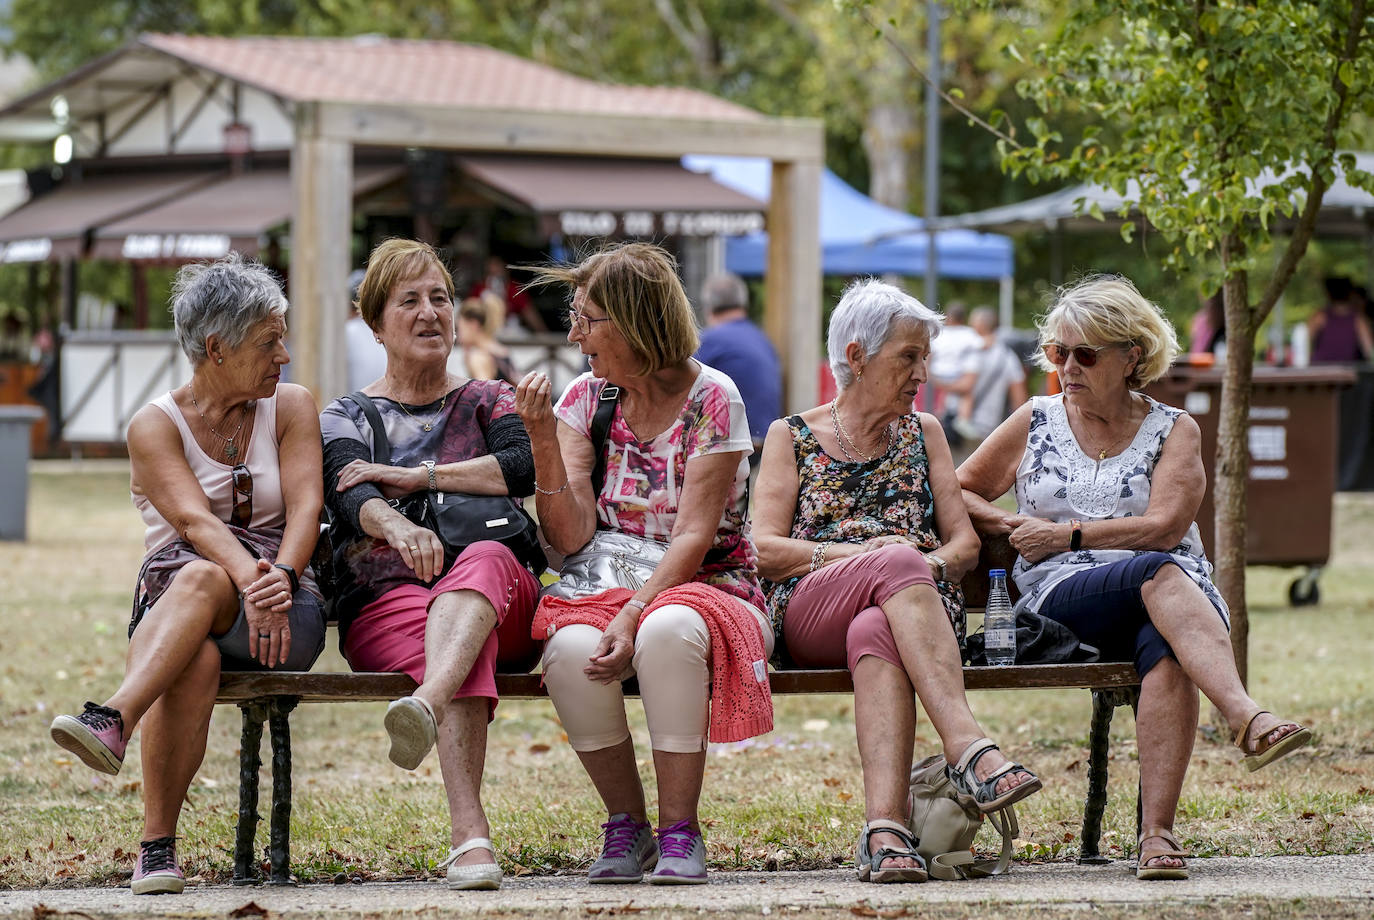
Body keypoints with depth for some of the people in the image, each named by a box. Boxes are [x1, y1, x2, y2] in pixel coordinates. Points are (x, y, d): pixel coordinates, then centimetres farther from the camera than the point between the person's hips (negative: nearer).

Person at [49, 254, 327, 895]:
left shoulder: (290, 408, 11)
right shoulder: (156, 426, 3)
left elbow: (305, 506, -5)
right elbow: (193, 519, -15)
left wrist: (280, 576, -27)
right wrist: (250, 579, -36)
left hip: (287, 610, 0)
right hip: (171, 602, 0)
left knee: (202, 581, -36)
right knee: (195, 661, -38)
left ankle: (112, 721, -58)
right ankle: (157, 846, -41)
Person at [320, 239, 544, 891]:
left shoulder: (487, 401, 23)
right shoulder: (345, 419, 20)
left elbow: (523, 466, 0)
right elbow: (349, 496, -3)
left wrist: (412, 476, -5)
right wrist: (396, 525, -28)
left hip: (504, 603, 1)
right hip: (383, 603, -1)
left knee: (485, 560, -38)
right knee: (457, 641, -38)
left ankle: (427, 703, -69)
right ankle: (469, 837, -59)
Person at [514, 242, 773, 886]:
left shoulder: (711, 399, -6)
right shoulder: (586, 399, 6)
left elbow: (693, 536, -14)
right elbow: (570, 536, -3)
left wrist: (634, 615, -27)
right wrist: (543, 441, -15)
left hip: (706, 588, -3)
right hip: (612, 588, 3)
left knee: (668, 631, -39)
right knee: (571, 649, -33)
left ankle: (679, 831, -25)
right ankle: (626, 826, -12)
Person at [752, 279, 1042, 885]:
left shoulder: (923, 434, 24)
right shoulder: (791, 437, 17)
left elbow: (965, 544, 18)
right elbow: (764, 550, 5)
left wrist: (932, 565, -7)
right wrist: (861, 555, -10)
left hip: (921, 603, 2)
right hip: (807, 618, -1)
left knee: (875, 633, -40)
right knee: (898, 564, -38)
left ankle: (884, 830, -61)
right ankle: (969, 749, -55)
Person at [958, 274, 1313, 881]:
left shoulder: (1174, 431, 13)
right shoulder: (1035, 424, 20)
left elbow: (1163, 528, -1)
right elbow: (957, 493, 26)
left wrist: (1066, 534, -2)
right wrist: (1011, 525, 7)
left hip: (1180, 593, 0)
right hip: (1062, 597, 0)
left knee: (1165, 648, -40)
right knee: (1160, 576, -37)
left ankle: (1156, 832, -49)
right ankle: (1248, 719, -57)